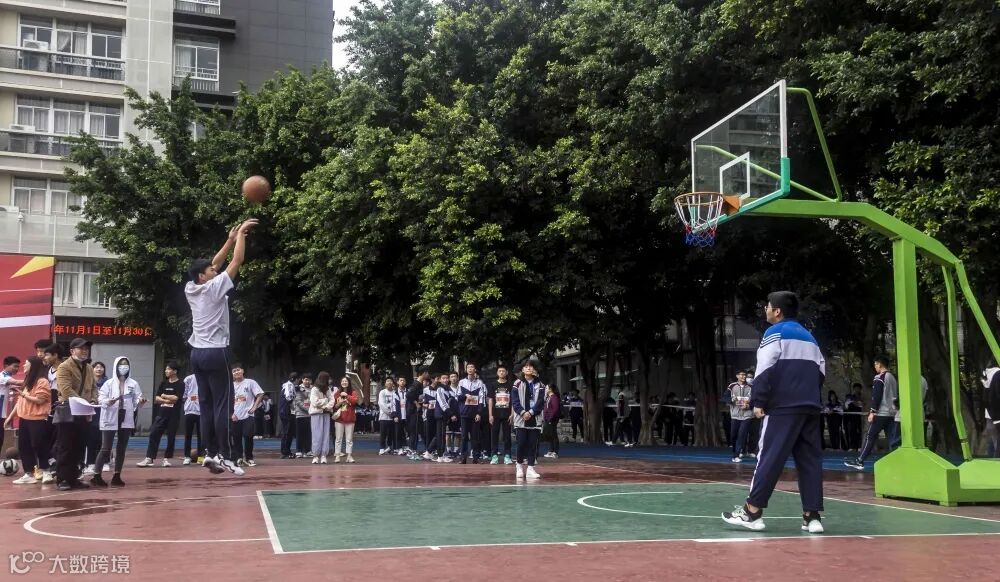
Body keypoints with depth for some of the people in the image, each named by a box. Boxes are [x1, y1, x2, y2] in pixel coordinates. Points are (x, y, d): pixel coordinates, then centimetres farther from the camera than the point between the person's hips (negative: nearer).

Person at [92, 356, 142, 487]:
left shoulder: (133, 384, 6)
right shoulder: (109, 383, -1)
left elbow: (136, 402, 4)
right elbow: (100, 399, -7)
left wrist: (140, 402, -18)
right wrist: (108, 402, -26)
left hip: (126, 420, 3)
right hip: (110, 420, -3)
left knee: (122, 448, 7)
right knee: (106, 448, -7)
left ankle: (117, 476, 13)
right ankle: (97, 476, -3)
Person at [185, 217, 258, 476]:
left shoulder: (191, 288, 10)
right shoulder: (214, 287, -9)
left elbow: (214, 264, 21)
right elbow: (237, 261, -7)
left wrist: (231, 239, 22)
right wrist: (241, 233, 3)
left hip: (197, 352, 8)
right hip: (215, 352, -8)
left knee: (207, 406, 8)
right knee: (222, 406, -7)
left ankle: (211, 453, 8)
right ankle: (225, 456, -9)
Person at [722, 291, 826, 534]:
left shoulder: (775, 332, 0)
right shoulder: (809, 337, 22)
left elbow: (766, 369, -10)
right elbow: (821, 370, 18)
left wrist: (758, 401, -9)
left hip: (783, 407, -7)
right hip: (810, 407, 7)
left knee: (770, 458, -7)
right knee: (810, 460, 5)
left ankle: (752, 512, -6)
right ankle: (812, 516, 3)